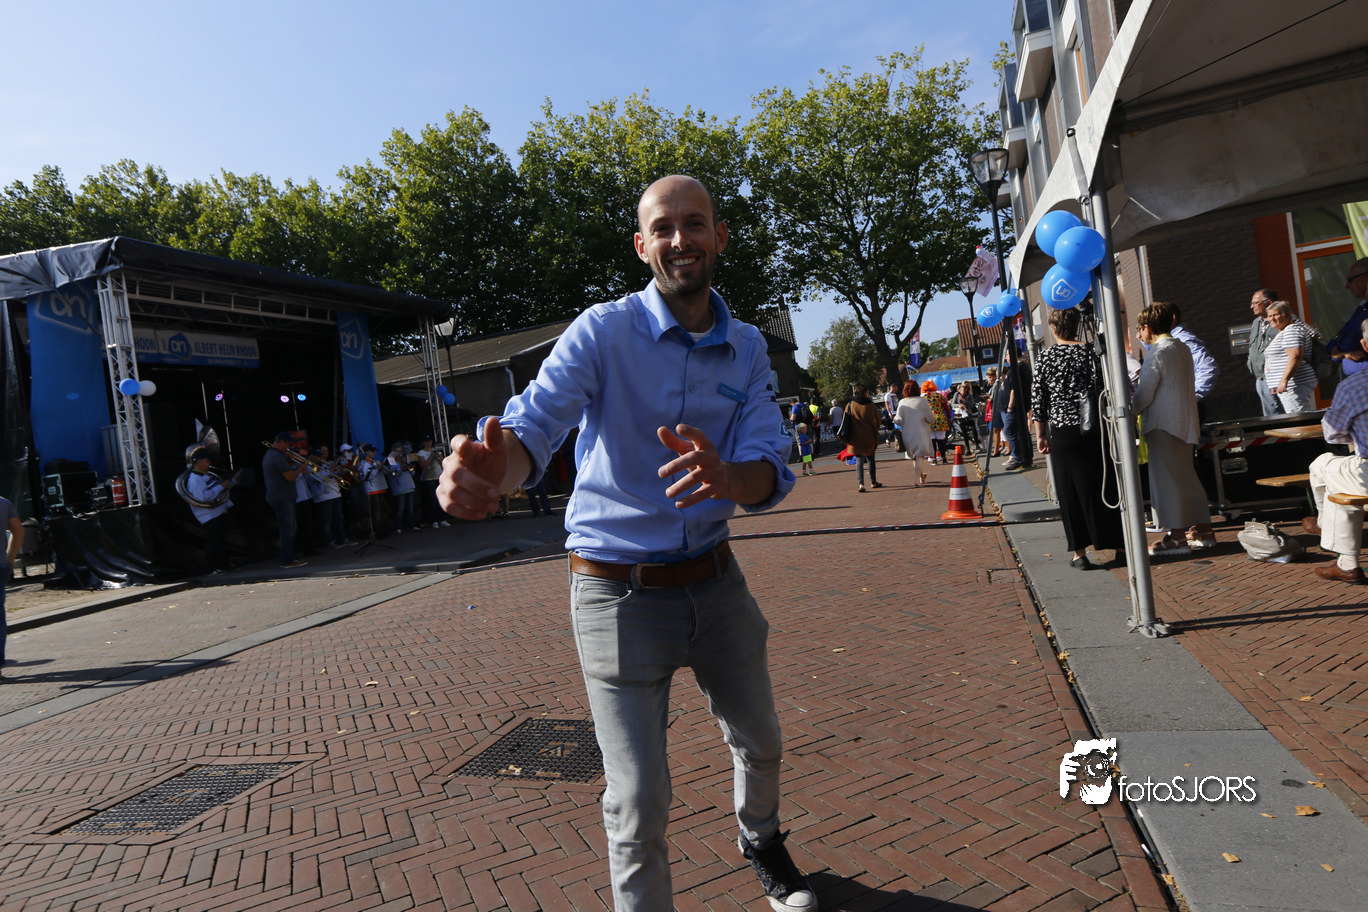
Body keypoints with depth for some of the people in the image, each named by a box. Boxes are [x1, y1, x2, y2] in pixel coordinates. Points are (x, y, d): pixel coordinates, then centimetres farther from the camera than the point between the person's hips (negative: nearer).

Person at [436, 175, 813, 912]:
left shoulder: (747, 348, 0)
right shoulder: (604, 332, -12)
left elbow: (771, 471, -11)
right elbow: (536, 420, -28)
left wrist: (726, 476, -36)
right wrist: (490, 468, -52)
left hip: (715, 580, 5)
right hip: (620, 593, -5)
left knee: (759, 742, 25)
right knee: (639, 801, -2)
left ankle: (761, 845, 56)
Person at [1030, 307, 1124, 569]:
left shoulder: (1044, 358, 0)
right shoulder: (1089, 352, -1)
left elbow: (1038, 400, 1)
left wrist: (1040, 435, 9)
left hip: (1062, 433, 0)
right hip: (1093, 430, 0)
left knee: (1071, 492, 5)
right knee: (1104, 485, 9)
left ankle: (1080, 553, 8)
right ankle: (1119, 545, 18)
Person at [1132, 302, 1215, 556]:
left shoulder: (1157, 353, -14)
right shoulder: (1183, 349, 12)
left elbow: (1144, 394, -15)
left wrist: (1131, 408, 3)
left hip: (1163, 424, -9)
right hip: (1186, 422, 9)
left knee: (1168, 478, -2)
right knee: (1186, 477, 15)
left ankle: (1175, 536, 2)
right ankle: (1203, 530, 21)